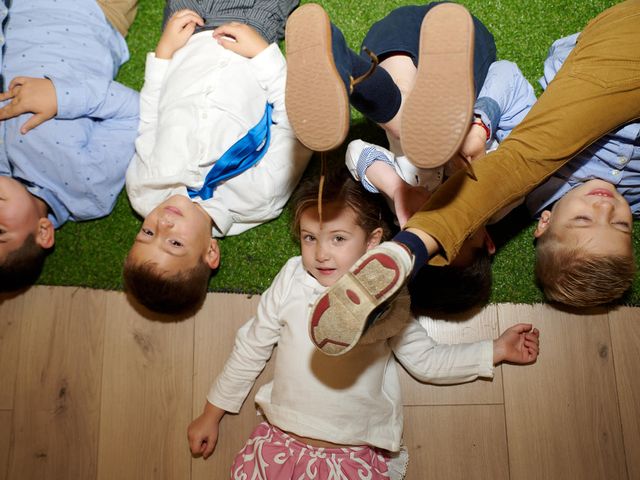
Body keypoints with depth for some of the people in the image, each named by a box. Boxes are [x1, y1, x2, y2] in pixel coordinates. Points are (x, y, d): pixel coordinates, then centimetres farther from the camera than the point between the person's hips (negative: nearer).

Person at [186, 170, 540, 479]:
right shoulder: (292, 281, -3)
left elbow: (425, 360, 9)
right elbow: (250, 349, 7)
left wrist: (495, 350, 5)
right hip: (279, 442, 1)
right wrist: (212, 414, 13)